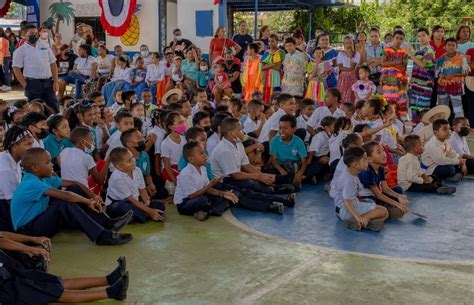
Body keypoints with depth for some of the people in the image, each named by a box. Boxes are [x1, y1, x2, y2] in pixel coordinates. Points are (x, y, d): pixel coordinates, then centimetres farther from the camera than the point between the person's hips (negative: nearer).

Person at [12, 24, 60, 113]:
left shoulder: (45, 48, 13)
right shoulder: (20, 51, 0)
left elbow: (53, 64, 13)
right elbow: (16, 69, -4)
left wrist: (55, 81, 2)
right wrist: (25, 85, -11)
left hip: (48, 82, 4)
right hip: (33, 83, -4)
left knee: (54, 108, 2)